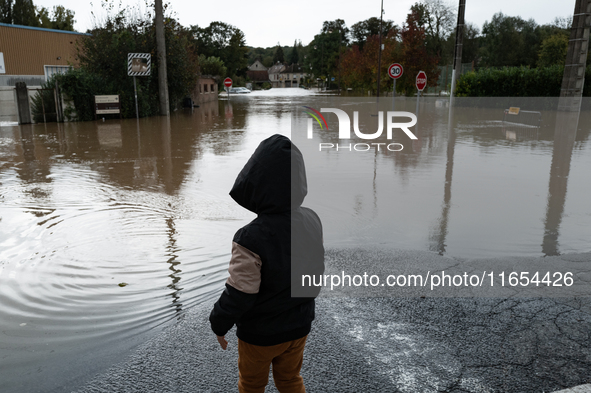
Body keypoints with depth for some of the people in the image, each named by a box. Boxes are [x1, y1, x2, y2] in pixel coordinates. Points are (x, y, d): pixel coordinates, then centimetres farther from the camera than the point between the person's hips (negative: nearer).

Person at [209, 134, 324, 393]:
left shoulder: (251, 240, -32)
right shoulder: (312, 222, -13)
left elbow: (238, 295, -23)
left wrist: (219, 324, -7)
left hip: (260, 334, -5)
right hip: (299, 326, 5)